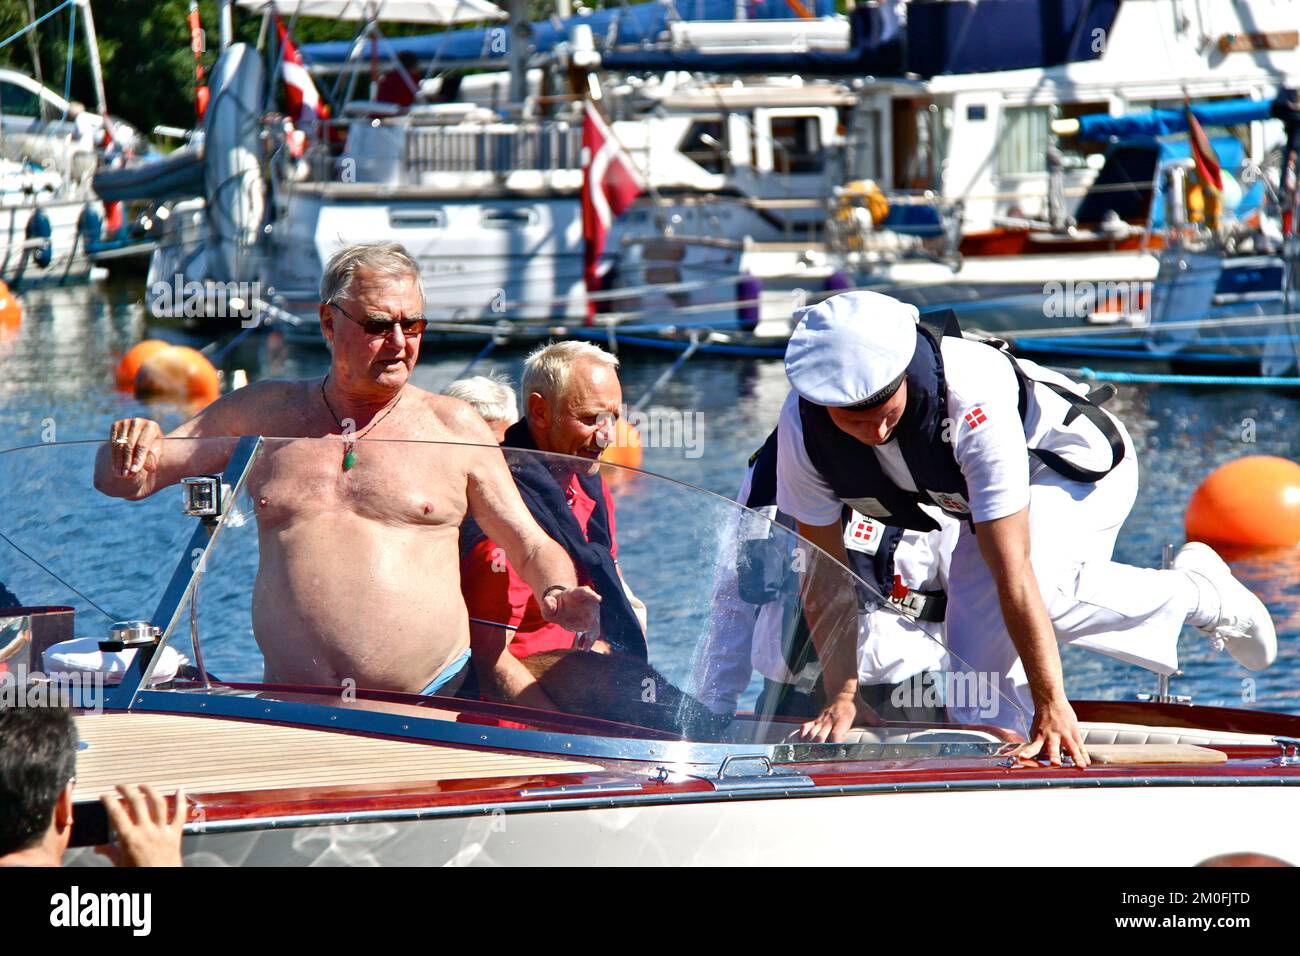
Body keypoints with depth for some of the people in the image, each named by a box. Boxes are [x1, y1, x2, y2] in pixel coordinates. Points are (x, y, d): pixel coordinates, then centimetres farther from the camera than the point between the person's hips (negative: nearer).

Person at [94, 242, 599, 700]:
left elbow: (533, 549, 13)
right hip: (289, 710, 1)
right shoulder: (263, 413, 14)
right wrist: (128, 449, -7)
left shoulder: (453, 427, 10)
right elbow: (124, 482, 17)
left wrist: (556, 596, -10)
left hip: (429, 702, -1)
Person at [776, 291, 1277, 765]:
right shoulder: (803, 428, -28)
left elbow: (1013, 573, -44)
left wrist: (1052, 706, -44)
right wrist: (841, 696, -23)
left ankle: (1198, 593, -11)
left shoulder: (972, 399, -42)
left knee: (1038, 590, -35)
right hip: (974, 497, 5)